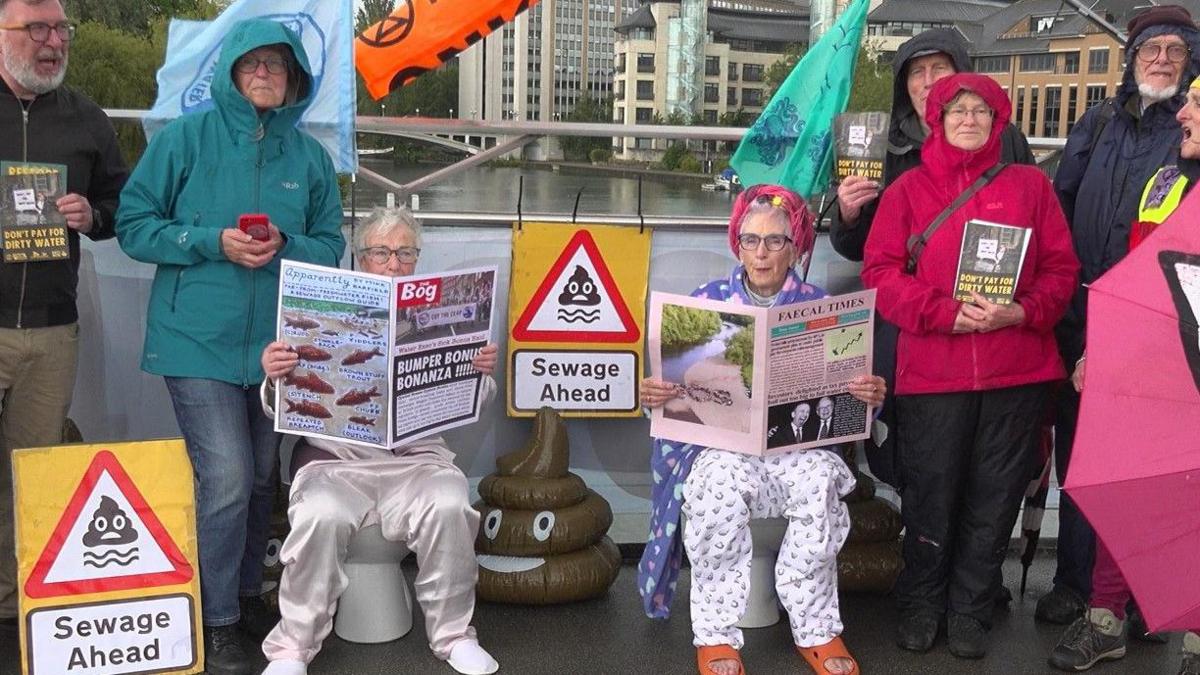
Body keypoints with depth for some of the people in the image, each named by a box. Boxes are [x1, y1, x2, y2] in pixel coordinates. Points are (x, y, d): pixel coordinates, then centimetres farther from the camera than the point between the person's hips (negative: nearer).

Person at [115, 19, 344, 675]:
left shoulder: (309, 155, 6)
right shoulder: (186, 137, -3)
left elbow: (331, 246, 9)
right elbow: (134, 224, -3)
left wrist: (286, 245, -12)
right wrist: (213, 242, -16)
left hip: (276, 343, 4)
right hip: (198, 340, -4)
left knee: (260, 475, 13)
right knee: (226, 477, -10)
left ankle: (246, 592, 34)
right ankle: (214, 622, 8)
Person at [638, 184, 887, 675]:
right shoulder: (707, 301, 10)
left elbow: (842, 395, 6)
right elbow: (680, 382, 7)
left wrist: (870, 396, -18)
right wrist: (653, 396, -17)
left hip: (799, 441, 1)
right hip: (719, 441, 0)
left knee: (820, 483, -34)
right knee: (722, 484, -36)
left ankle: (816, 630, -15)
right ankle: (715, 634, -21)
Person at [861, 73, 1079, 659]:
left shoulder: (1029, 185, 10)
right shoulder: (908, 189, 7)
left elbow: (1061, 267, 6)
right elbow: (880, 272, -2)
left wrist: (1023, 312, -12)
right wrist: (946, 313, -14)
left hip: (1017, 371, 1)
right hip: (932, 370, -1)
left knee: (995, 496, 8)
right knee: (930, 490, 5)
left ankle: (970, 609, 24)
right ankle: (921, 603, 25)